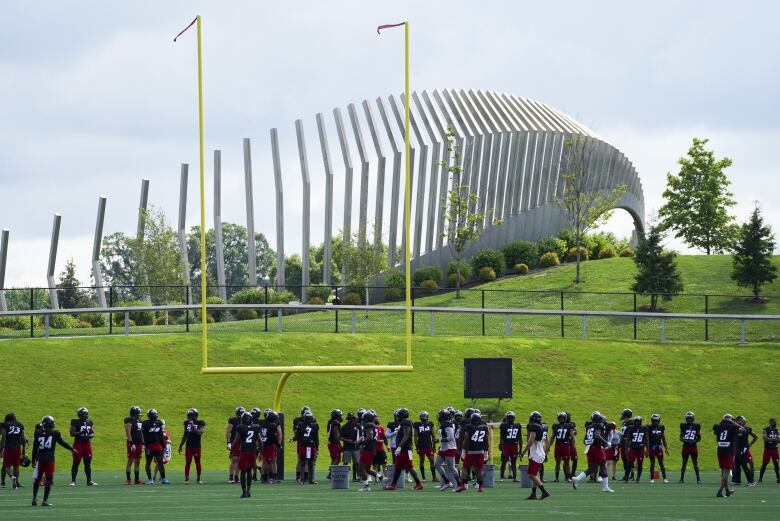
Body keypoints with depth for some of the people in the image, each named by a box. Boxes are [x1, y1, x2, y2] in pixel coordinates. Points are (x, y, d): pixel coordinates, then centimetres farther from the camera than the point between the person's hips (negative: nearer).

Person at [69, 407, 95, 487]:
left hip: (87, 444, 5)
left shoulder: (89, 422, 10)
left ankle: (89, 481, 12)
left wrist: (90, 436, -7)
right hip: (78, 444, -5)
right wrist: (81, 433, -24)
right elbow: (72, 433, -12)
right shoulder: (75, 422, -6)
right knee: (76, 463, -2)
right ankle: (73, 481, 3)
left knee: (88, 463, 7)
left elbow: (93, 433, 16)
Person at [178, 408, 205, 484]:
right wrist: (180, 446, 17)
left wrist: (193, 427, -24)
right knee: (187, 463, -2)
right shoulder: (187, 423, 10)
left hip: (197, 446, -3)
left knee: (198, 463, 3)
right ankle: (186, 478, -1)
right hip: (188, 446, 3)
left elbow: (200, 432, -18)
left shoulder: (200, 423, -2)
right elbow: (184, 435, 17)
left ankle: (198, 479, 10)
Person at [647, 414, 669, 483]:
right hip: (651, 448, -3)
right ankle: (652, 478, 9)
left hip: (659, 447, 3)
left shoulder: (661, 427, 7)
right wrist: (647, 449, -10)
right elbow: (647, 439, -5)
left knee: (661, 463, 1)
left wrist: (666, 448, 12)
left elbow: (663, 438, 14)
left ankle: (664, 478, 3)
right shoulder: (649, 428, -4)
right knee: (652, 463, 2)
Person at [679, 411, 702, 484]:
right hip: (685, 447, 0)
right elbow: (681, 437, 3)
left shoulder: (696, 426, 4)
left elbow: (699, 438, 9)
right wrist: (684, 440, -16)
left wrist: (695, 441, -8)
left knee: (695, 463, 1)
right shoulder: (683, 426, 3)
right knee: (684, 463, 5)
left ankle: (698, 479, 6)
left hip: (693, 447, 0)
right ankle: (682, 478, 11)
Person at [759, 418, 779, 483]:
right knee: (764, 464, -2)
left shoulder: (776, 430, 11)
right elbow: (765, 439, -18)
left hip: (774, 449, 5)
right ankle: (760, 478, 5)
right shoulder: (765, 430, -6)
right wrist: (774, 439, -25)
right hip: (767, 449, -4)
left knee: (776, 464, 3)